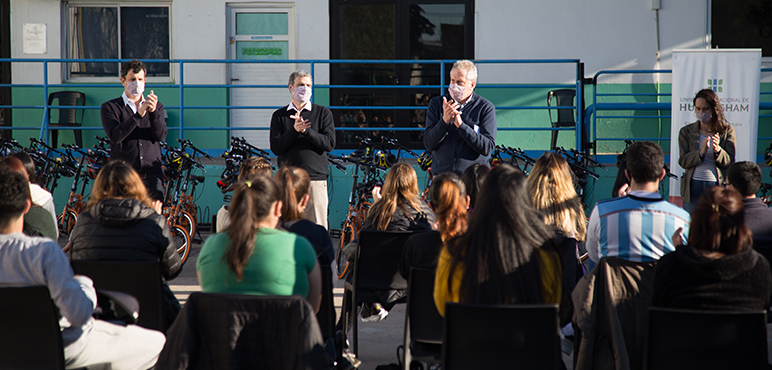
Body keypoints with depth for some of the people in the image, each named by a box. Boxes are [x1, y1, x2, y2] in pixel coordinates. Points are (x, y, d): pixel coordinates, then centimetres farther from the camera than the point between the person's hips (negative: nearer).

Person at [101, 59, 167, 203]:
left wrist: (153, 111, -16)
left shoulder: (156, 106, 15)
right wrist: (139, 115, -19)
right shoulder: (110, 107, 7)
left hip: (151, 177, 2)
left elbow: (161, 136, 0)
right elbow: (115, 136, -10)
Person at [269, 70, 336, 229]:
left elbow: (329, 143, -2)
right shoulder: (279, 115, 12)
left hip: (316, 179, -1)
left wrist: (306, 130, -13)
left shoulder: (323, 113, 10)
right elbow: (276, 148, 1)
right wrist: (294, 130, -13)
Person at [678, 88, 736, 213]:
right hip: (694, 187, 1)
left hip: (718, 186, -1)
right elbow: (683, 162, 0)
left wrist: (718, 150, -19)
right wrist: (701, 152, -17)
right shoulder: (686, 132, 9)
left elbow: (729, 162, 1)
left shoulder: (727, 130, 7)